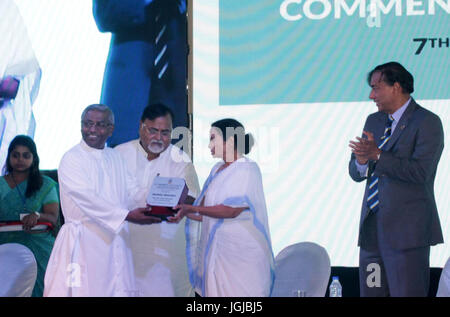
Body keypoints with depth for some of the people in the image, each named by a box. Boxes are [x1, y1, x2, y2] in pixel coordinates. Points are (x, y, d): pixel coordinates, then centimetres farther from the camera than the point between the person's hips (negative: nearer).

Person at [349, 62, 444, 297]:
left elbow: (420, 171, -18)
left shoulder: (427, 122, -6)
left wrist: (377, 155, -20)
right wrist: (361, 162, -8)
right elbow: (355, 173, 15)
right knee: (370, 293, 8)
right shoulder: (374, 121, 17)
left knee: (406, 292, -7)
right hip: (372, 228, 7)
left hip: (407, 229, -7)